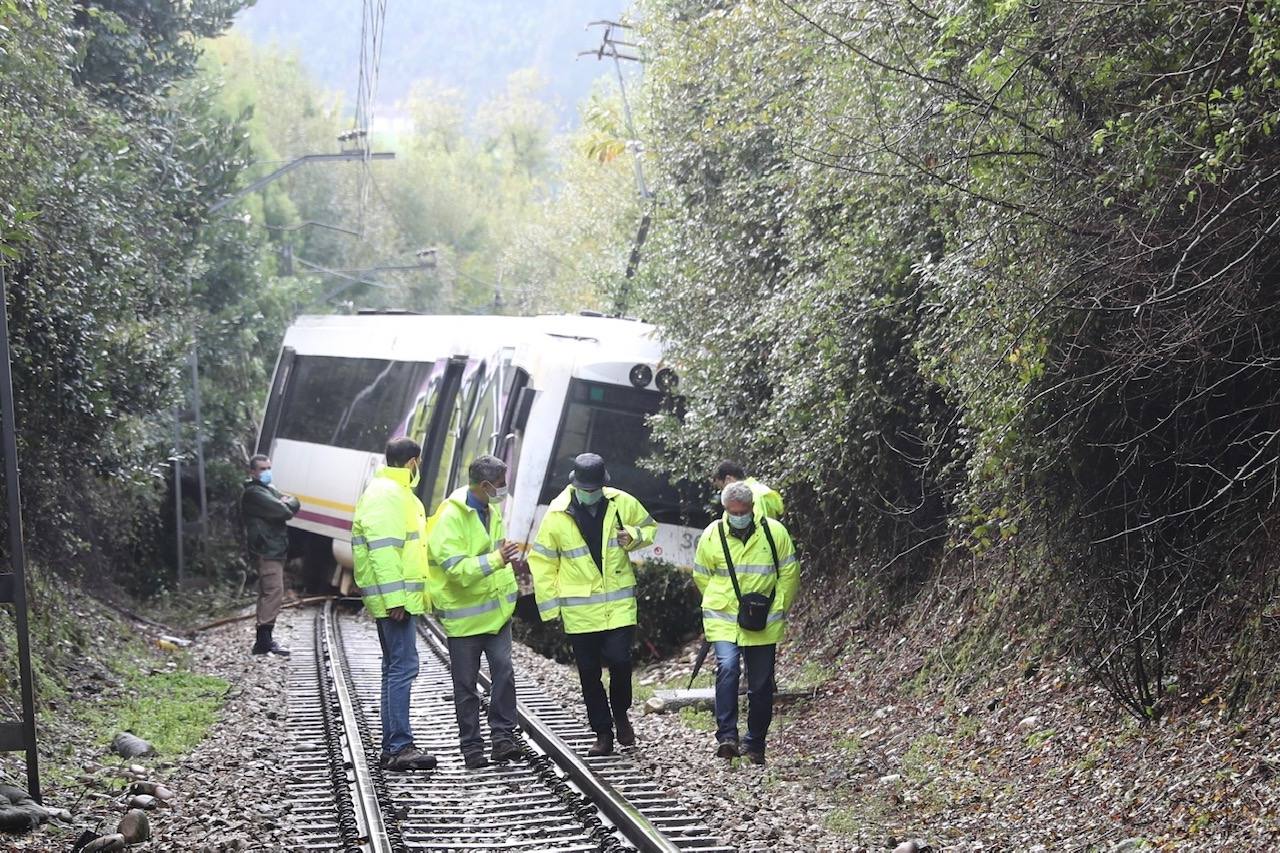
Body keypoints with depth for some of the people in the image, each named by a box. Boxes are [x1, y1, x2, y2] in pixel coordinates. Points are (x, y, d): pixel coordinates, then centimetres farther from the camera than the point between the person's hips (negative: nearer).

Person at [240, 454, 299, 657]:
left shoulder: (270, 490, 23)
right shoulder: (253, 493, -9)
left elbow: (295, 504, 15)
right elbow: (281, 511, -18)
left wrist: (287, 503, -6)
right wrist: (287, 507, 4)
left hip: (276, 549, 10)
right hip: (267, 550, -10)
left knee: (268, 594, 12)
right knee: (274, 592, -16)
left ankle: (263, 640, 16)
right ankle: (264, 640, -18)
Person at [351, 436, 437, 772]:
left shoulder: (397, 492, 19)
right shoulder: (386, 494, -13)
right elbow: (383, 550, -21)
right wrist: (394, 599, -24)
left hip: (400, 597, 11)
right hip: (395, 598, -11)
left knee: (395, 668, 12)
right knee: (403, 668, -12)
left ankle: (392, 747, 16)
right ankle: (399, 747, -13)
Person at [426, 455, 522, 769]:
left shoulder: (491, 510, 7)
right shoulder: (450, 517, -19)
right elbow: (456, 568, -26)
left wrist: (508, 559, 8)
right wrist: (496, 560, -33)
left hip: (496, 609, 6)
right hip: (464, 614, -6)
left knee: (504, 672, -4)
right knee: (466, 684, 4)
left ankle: (503, 736, 3)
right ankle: (471, 746, 12)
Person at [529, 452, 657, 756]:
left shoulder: (623, 504, -3)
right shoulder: (557, 515, -6)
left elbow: (649, 528, 14)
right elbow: (542, 561, 2)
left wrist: (634, 536, -9)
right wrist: (549, 603, -2)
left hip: (619, 603, 0)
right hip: (579, 609, 0)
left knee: (619, 660, -11)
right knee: (589, 672, 6)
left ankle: (620, 714, 17)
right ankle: (603, 733, 19)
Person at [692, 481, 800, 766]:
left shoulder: (775, 532, -4)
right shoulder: (712, 535, -3)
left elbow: (789, 573, 4)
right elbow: (701, 576, 10)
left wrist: (777, 608, 1)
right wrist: (722, 602, 7)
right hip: (723, 621, -1)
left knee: (761, 686, 7)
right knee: (727, 668, -23)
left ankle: (755, 744, 20)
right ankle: (727, 736, -24)